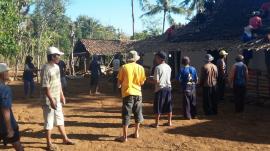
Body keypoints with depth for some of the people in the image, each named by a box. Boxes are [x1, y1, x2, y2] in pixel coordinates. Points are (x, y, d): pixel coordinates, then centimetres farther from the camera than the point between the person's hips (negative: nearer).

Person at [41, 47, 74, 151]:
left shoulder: (57, 67, 8)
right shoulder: (46, 69, -20)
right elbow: (45, 87, -23)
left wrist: (62, 95, 18)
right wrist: (51, 100, -24)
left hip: (57, 99, 9)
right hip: (49, 100, -9)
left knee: (60, 119, 19)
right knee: (49, 122, 3)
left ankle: (65, 139, 32)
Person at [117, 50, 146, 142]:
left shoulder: (124, 67, -5)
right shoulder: (140, 68, 0)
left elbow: (119, 81, 0)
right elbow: (142, 82, 5)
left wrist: (120, 85, 21)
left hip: (127, 93, -2)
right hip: (137, 93, 3)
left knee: (126, 115, 3)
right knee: (138, 114, 18)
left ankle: (125, 136, 4)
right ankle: (136, 133, 28)